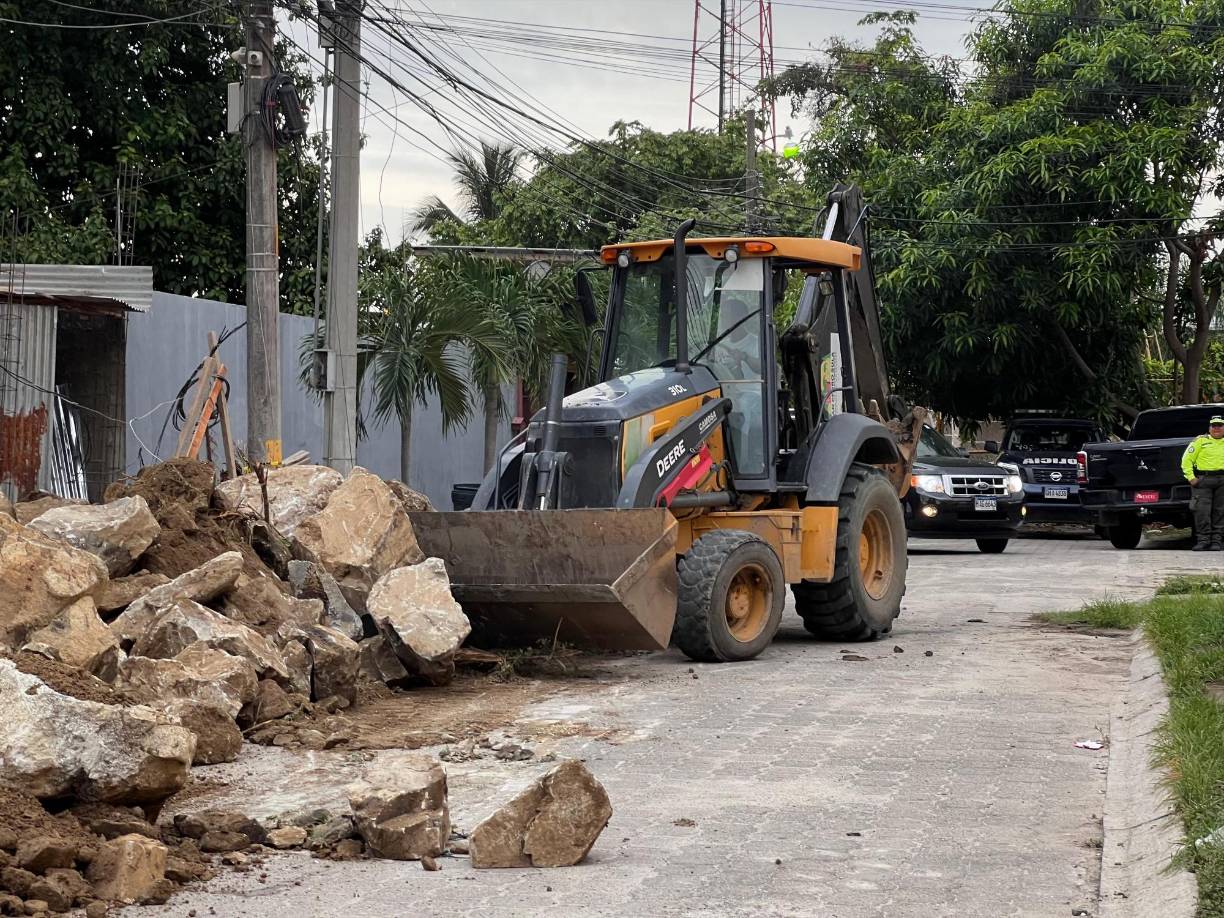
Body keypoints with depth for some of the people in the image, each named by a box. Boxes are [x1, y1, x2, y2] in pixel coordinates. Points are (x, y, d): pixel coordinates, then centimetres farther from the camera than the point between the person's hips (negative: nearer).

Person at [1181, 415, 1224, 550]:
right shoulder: (1200, 441, 6)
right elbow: (1186, 460, 4)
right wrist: (1191, 477, -5)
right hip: (1203, 479, -2)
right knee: (1202, 510, -9)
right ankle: (1203, 540, -6)